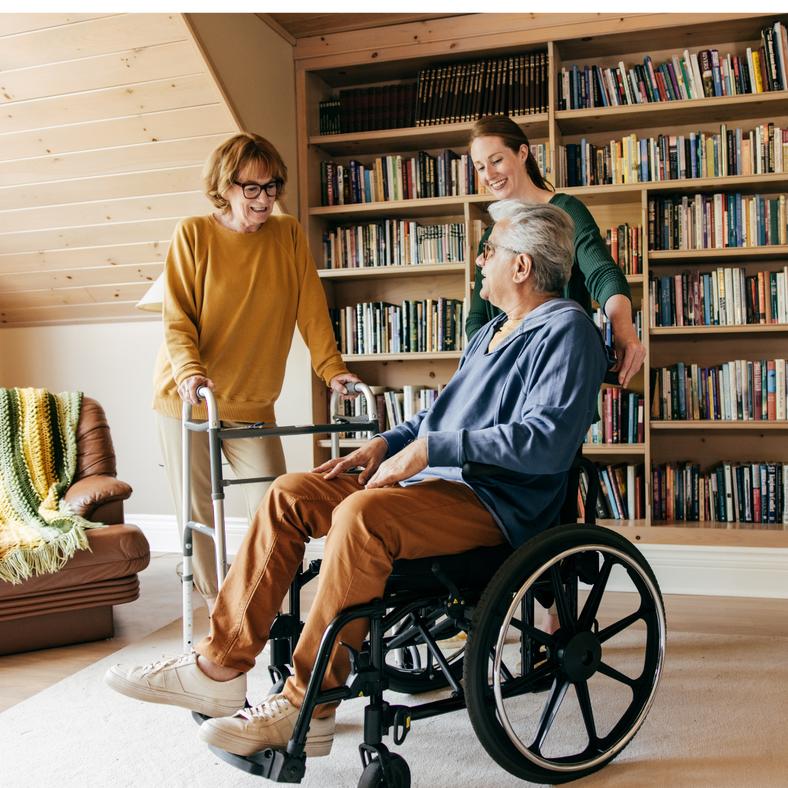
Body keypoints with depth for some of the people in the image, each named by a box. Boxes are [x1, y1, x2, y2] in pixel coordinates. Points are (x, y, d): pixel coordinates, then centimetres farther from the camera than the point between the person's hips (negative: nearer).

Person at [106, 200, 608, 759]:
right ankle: (221, 668, -3)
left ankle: (306, 710, -23)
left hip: (496, 503, -10)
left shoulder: (566, 331, -9)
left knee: (361, 514, -35)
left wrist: (428, 449, -24)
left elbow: (547, 439, -24)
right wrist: (386, 443, 12)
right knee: (290, 494, -2)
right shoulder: (493, 331, 23)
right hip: (432, 481, 10)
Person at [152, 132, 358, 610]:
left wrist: (332, 368, -11)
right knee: (197, 510, 6)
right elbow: (177, 319, -8)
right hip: (187, 398, -1)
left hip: (253, 402, 1)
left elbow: (311, 310, -1)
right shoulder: (194, 234, -4)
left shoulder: (289, 235, 1)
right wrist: (190, 372, -24)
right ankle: (217, 609, 22)